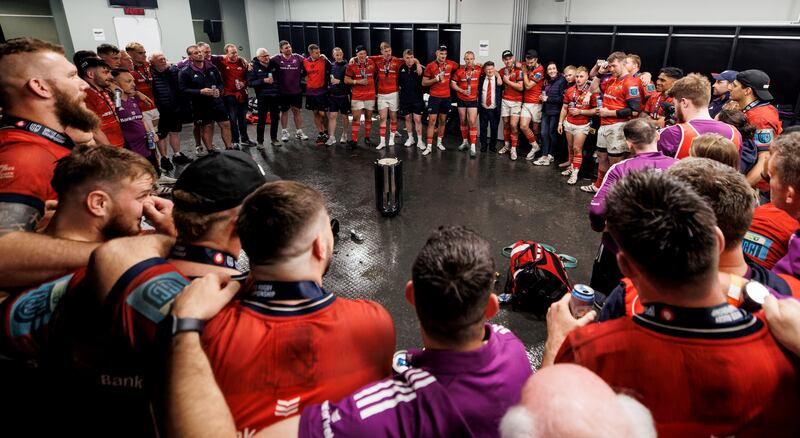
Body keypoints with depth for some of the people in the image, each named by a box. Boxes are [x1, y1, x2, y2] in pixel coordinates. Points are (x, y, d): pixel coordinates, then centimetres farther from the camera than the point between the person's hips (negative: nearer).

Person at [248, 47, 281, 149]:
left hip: (275, 96, 4)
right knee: (261, 120, -2)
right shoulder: (254, 67, -3)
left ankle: (274, 139, 23)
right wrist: (263, 81, -20)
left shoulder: (273, 64, 9)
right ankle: (260, 141, 6)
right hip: (263, 97, -4)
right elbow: (250, 82, -11)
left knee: (275, 119, 10)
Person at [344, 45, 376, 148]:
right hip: (357, 96, -2)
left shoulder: (371, 63, 2)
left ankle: (367, 138, 22)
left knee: (368, 117, 10)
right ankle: (354, 140, -1)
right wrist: (358, 82, -13)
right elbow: (346, 80, -1)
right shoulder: (352, 65, -2)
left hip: (370, 95, 2)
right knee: (356, 118, -4)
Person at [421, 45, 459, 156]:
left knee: (443, 120, 12)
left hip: (446, 97, 4)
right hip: (434, 97, -3)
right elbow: (424, 83, -5)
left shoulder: (450, 64, 2)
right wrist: (436, 79, -17)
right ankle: (429, 146, -5)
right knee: (432, 121, -6)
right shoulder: (430, 66, -6)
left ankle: (439, 142, 27)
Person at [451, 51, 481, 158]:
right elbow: (453, 83, 3)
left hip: (473, 100, -2)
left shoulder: (479, 69, -5)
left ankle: (473, 147, -8)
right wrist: (462, 91, -12)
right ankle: (465, 142, 29)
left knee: (472, 122, -10)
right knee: (463, 121, 13)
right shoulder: (460, 70, -3)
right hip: (461, 99, 2)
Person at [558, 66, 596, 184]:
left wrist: (580, 111, -18)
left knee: (577, 149, -5)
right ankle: (571, 167, 28)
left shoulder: (591, 92, -12)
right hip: (569, 123, 5)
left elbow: (595, 110, -9)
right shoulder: (569, 90, 2)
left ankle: (575, 173, 0)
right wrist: (560, 123, 7)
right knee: (570, 147, 14)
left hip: (582, 125, -5)